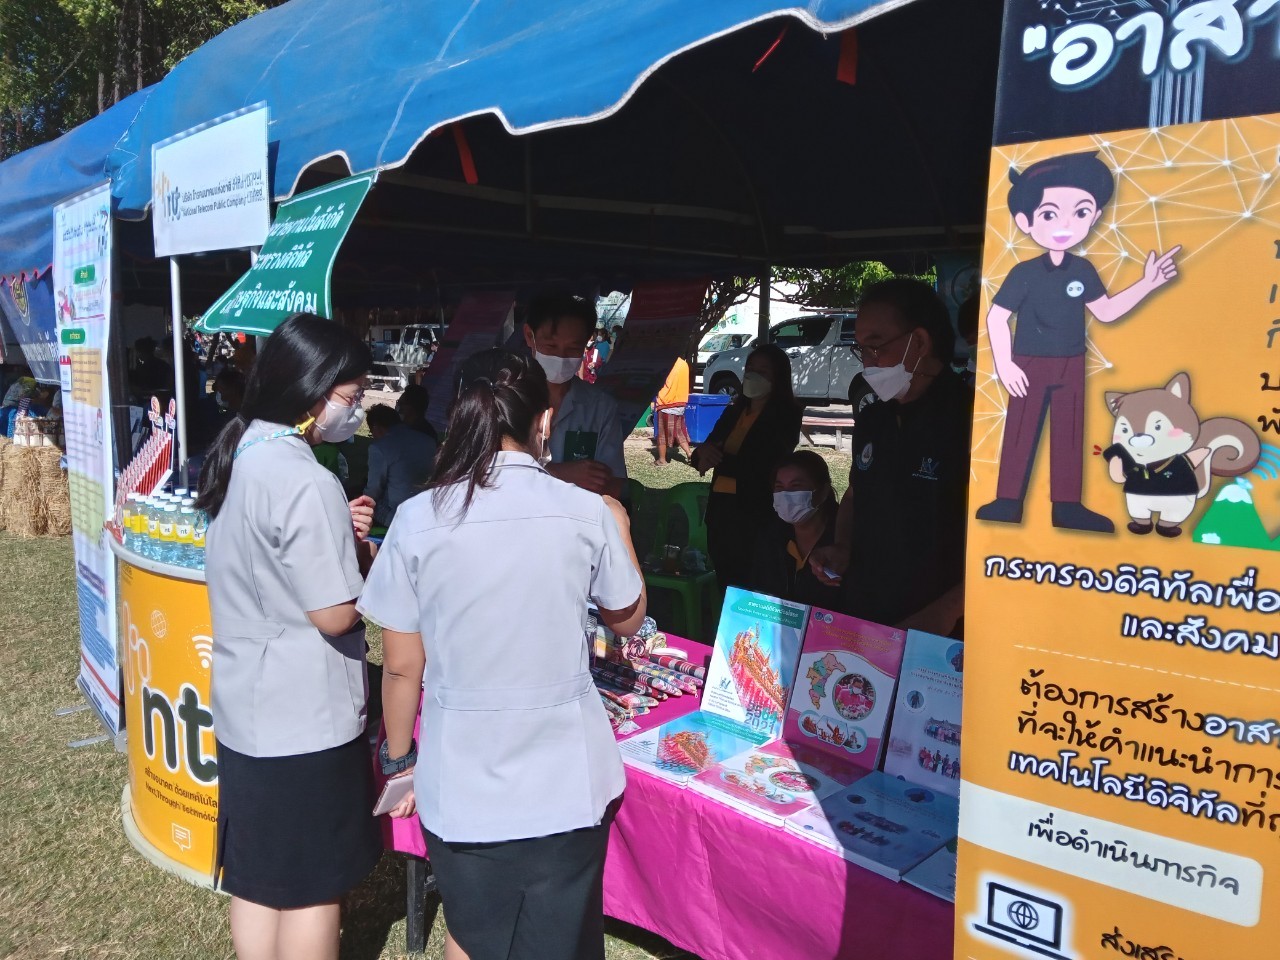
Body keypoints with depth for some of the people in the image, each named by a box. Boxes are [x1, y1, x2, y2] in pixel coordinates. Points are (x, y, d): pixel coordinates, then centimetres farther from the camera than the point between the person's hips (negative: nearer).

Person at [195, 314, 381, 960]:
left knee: (256, 875, 20)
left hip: (246, 708, 8)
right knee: (312, 886, 9)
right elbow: (335, 615, -21)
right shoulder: (305, 482, -24)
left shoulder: (239, 456, 4)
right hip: (304, 715, -8)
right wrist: (366, 556, -4)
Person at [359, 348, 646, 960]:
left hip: (461, 784, 0)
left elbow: (401, 666, -4)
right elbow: (628, 619, 7)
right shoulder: (587, 512, -10)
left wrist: (398, 760, 12)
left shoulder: (418, 519, -11)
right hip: (565, 782, 0)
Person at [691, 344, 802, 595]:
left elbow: (760, 464, -13)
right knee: (725, 584, 13)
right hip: (722, 510, 6)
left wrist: (717, 459, -8)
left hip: (756, 514, -6)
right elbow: (706, 453, 13)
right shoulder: (733, 412, 15)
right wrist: (703, 452, -10)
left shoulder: (784, 416, -3)